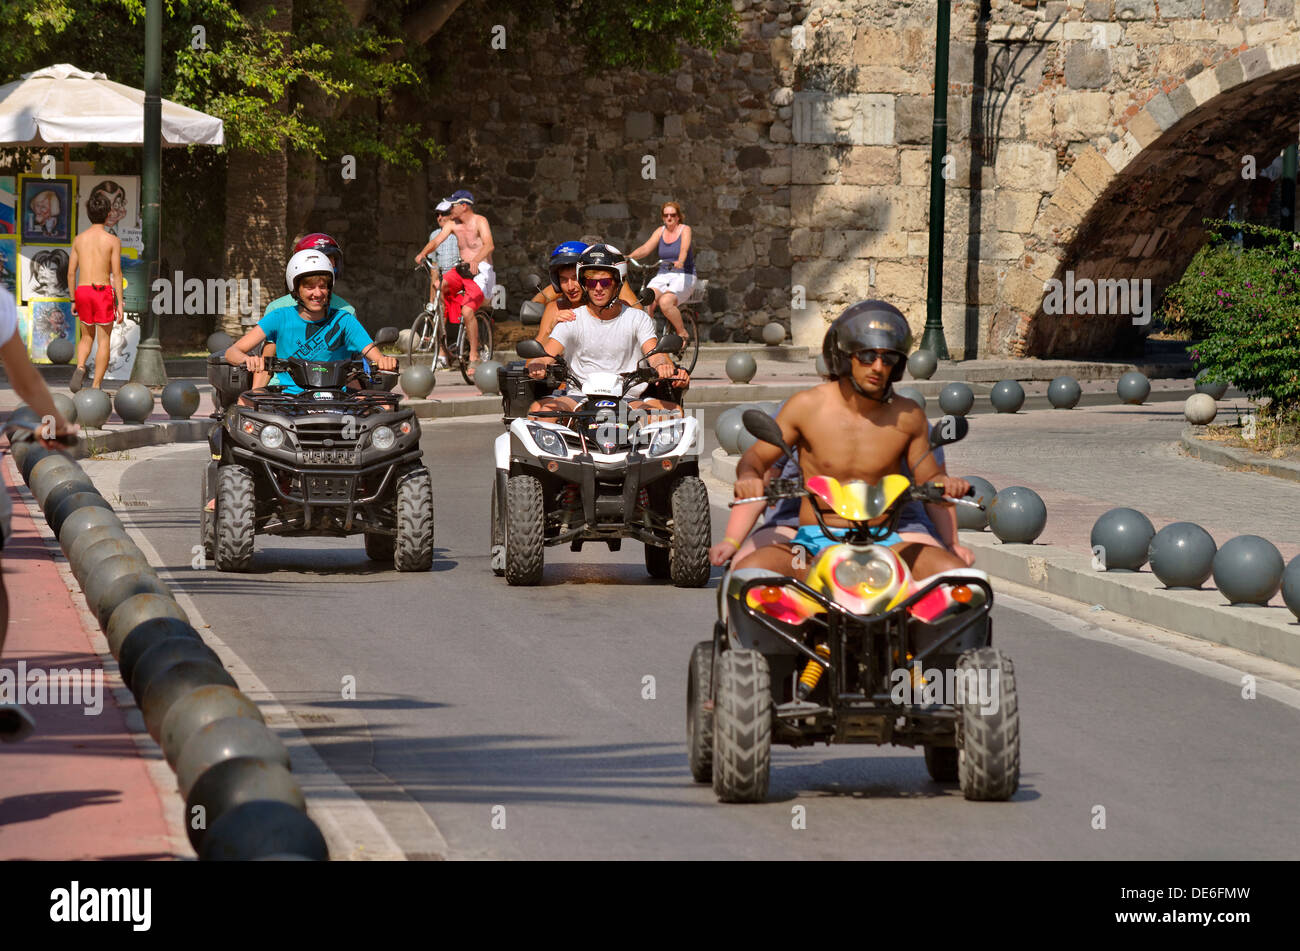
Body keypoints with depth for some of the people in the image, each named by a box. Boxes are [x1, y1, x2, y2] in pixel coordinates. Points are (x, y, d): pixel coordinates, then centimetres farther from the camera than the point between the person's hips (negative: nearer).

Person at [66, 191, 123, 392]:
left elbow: (71, 273, 7)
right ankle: (96, 386, 0)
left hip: (82, 292, 3)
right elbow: (116, 274, -8)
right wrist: (120, 303, -6)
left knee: (87, 336, 20)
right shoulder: (112, 240, -4)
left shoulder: (79, 239, 6)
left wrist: (73, 300, 17)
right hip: (103, 291, -3)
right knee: (104, 341, 5)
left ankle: (80, 367, -8)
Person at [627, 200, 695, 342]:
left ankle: (682, 333, -11)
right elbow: (646, 248, -3)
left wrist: (680, 262, -44)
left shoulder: (685, 230, -2)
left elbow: (684, 248, -22)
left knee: (665, 302, -31)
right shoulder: (660, 231, 10)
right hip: (663, 276, 4)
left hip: (683, 277, -4)